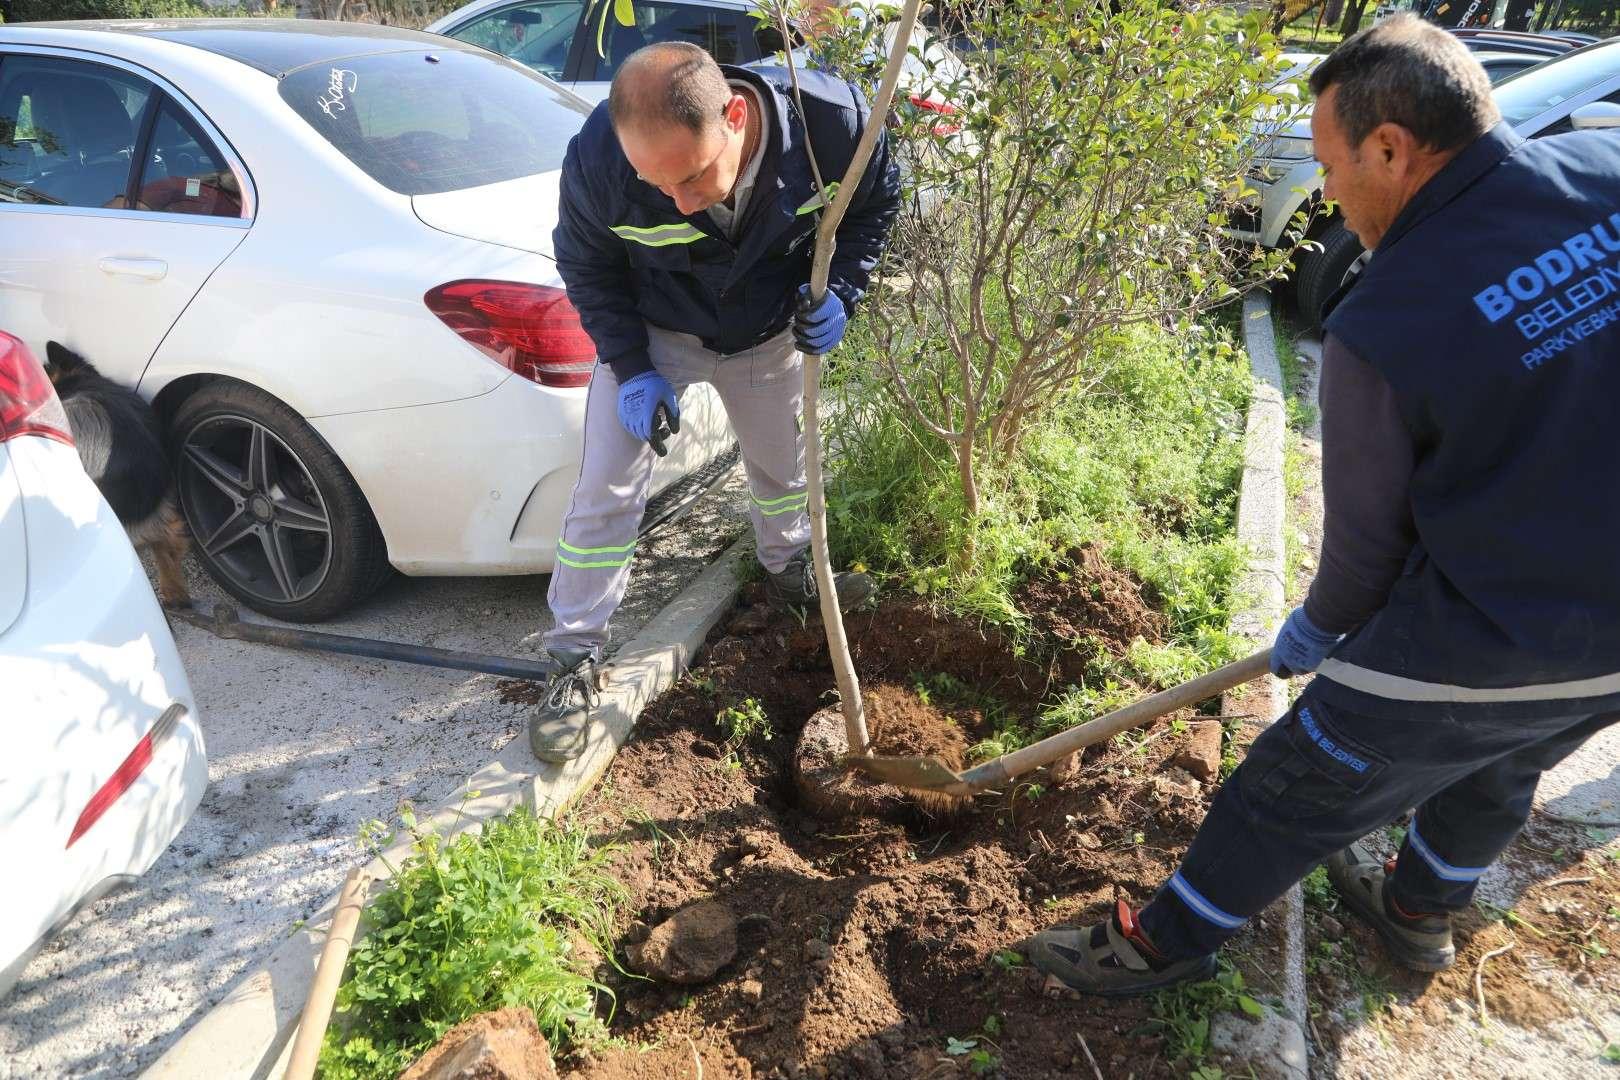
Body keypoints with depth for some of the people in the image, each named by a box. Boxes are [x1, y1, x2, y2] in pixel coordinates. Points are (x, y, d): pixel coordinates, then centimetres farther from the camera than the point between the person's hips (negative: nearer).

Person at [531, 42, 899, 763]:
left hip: (771, 332, 3)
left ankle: (789, 571, 51)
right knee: (606, 491, -6)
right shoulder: (598, 157, -34)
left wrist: (839, 292, -23)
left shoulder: (833, 119, -31)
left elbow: (874, 202, -8)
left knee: (783, 462, 20)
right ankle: (575, 661, 11)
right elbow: (584, 264, -13)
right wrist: (630, 367, -20)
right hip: (651, 333, -2)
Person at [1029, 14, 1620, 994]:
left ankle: (1167, 943, 31)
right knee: (1500, 774, 31)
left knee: (1297, 792, 10)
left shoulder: (1382, 328, -25)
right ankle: (1420, 913, 57)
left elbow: (1367, 531, -11)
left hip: (1478, 647, -7)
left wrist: (1319, 631, 9)